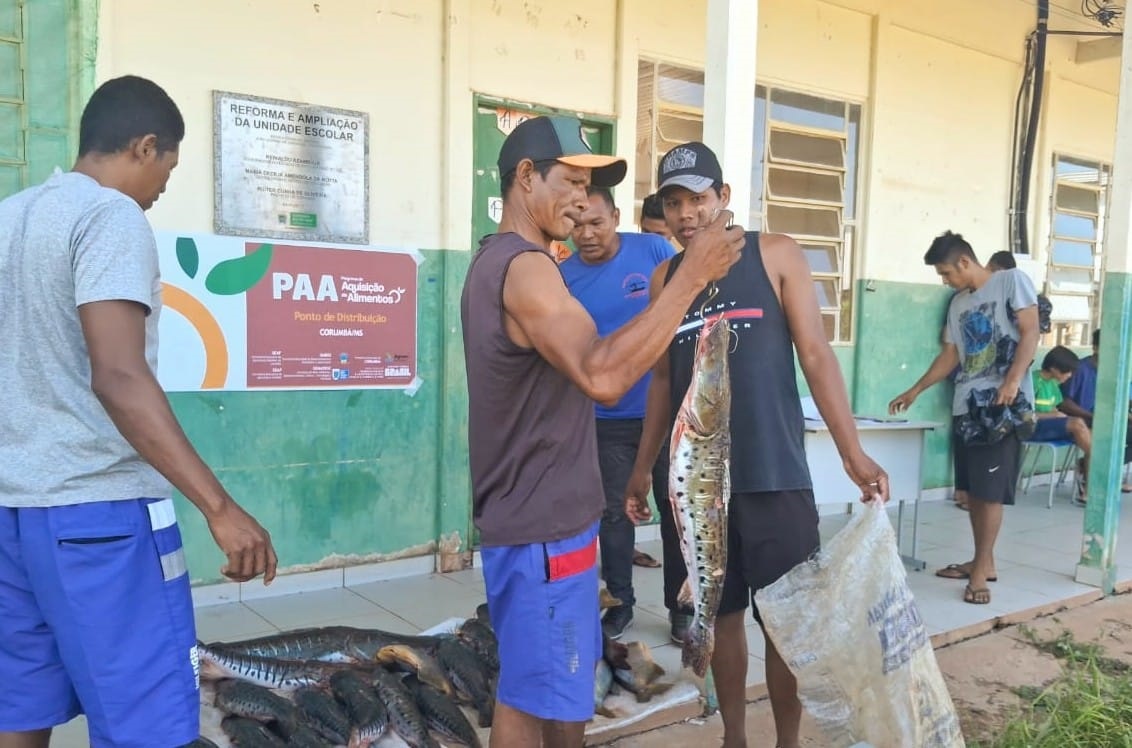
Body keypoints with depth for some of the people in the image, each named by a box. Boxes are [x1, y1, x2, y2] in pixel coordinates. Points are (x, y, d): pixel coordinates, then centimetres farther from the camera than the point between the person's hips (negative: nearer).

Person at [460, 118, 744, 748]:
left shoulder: (497, 261, 15)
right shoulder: (524, 267, -19)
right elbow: (602, 376, -32)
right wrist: (692, 276, -29)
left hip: (543, 515, 10)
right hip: (541, 526, -10)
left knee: (561, 684, 21)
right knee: (532, 696, 3)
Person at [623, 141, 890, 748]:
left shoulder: (775, 255, -1)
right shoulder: (665, 277, 8)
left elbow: (815, 354, -4)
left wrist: (852, 452, -11)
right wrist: (642, 468, 15)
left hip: (774, 473, -3)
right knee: (722, 612, 13)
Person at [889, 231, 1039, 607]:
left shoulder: (1012, 281, -1)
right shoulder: (958, 303, 18)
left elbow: (1030, 333, -9)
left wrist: (1012, 381, -21)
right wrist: (915, 391, 19)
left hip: (1003, 405, -7)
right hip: (966, 406, 7)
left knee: (990, 489, -7)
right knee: (973, 488, 8)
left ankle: (981, 568, -2)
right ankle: (982, 561, 17)